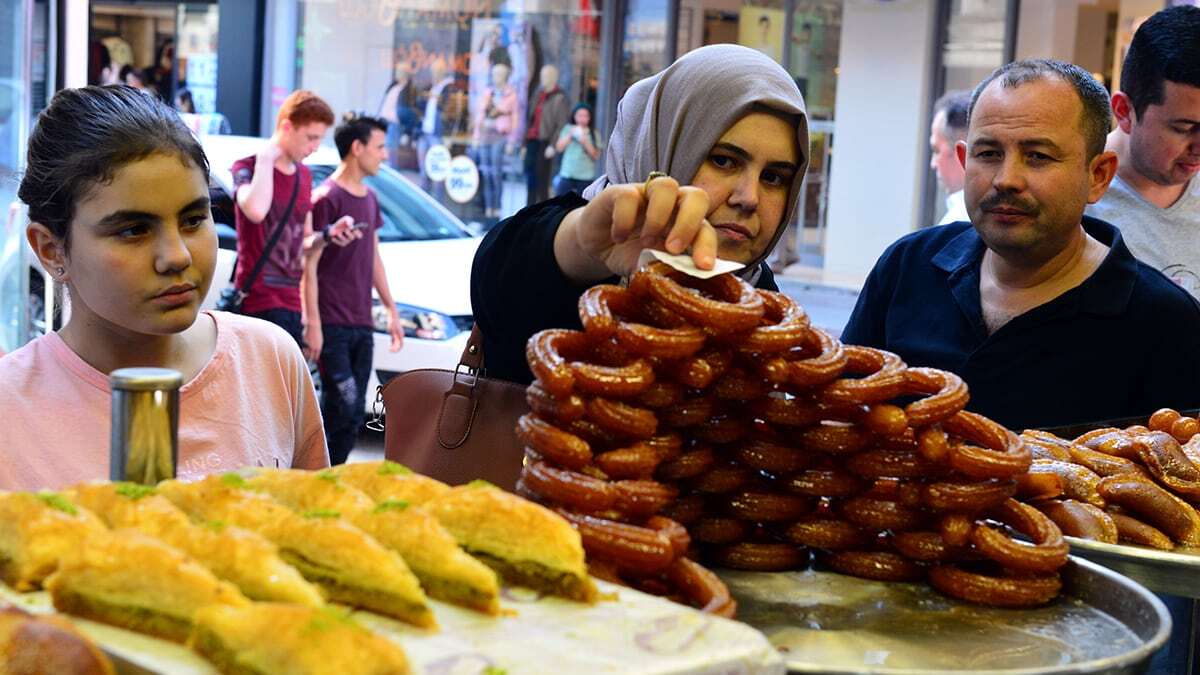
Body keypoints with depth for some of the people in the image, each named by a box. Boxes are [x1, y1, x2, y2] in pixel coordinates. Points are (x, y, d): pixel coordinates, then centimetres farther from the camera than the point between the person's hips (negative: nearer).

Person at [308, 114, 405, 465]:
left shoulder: (369, 198, 16)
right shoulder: (326, 197, -9)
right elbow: (309, 264, -12)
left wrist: (391, 310, 20)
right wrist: (313, 323, -17)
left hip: (362, 324, 8)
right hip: (332, 325, -8)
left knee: (354, 416, 6)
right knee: (342, 407, -12)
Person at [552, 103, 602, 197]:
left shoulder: (594, 134, 4)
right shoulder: (568, 129, 8)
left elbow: (596, 155, -2)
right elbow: (559, 147, 1)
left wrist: (585, 143, -14)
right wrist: (570, 135, -8)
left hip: (586, 176, -1)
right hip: (567, 174, 1)